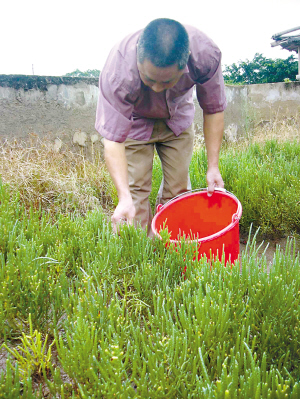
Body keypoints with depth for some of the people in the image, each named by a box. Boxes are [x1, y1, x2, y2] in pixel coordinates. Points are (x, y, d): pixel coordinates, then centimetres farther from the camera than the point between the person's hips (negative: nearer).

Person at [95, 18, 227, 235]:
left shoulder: (206, 54, -32)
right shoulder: (118, 72, -40)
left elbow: (213, 110, -16)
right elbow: (113, 139, -38)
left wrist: (213, 166, -18)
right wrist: (124, 197, -50)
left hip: (178, 117, 2)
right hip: (134, 120, -2)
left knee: (178, 187, -1)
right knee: (136, 188, -12)